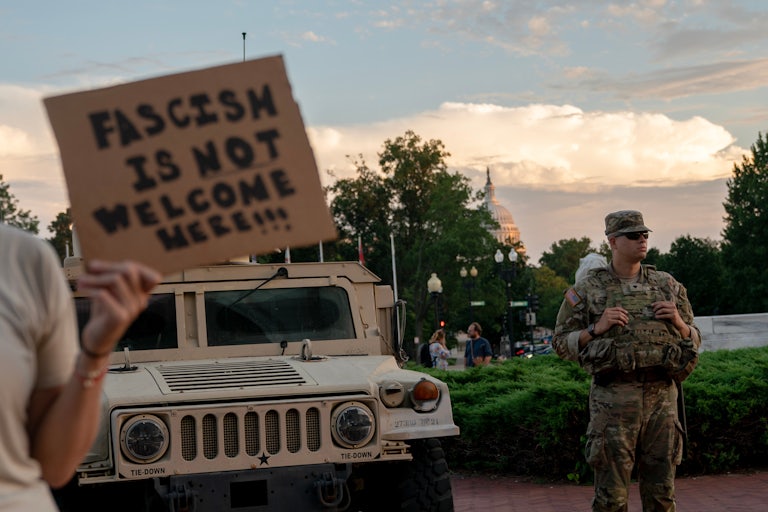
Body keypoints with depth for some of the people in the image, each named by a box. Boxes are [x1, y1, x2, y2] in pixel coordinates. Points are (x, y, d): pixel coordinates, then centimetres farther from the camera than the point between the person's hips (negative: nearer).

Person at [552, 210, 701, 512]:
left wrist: (678, 322, -4)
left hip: (662, 397, 3)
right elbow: (562, 343, 3)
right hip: (614, 399, -3)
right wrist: (597, 329, -12)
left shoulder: (667, 286, 12)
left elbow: (694, 340, 17)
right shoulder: (588, 290, 3)